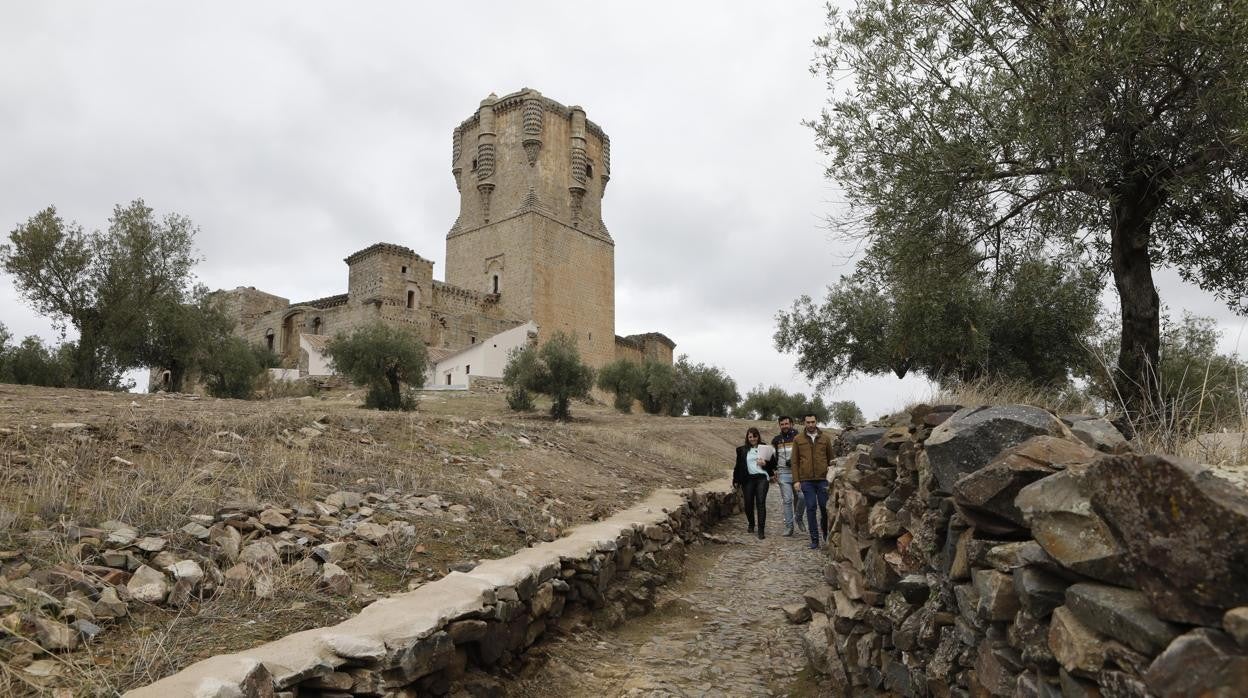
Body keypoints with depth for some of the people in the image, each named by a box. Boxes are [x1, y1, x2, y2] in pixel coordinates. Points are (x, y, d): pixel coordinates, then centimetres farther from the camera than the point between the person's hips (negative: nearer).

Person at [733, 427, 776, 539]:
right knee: (749, 503, 6)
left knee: (761, 502, -10)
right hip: (748, 479, 2)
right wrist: (736, 480, 8)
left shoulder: (765, 448, 7)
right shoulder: (742, 450, 9)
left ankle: (761, 529, -7)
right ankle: (751, 525, 29)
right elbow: (738, 465, 11)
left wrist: (765, 464, -11)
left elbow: (772, 464, 9)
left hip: (762, 478, -2)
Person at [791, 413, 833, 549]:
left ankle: (826, 533, 26)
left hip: (823, 479, 0)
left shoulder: (825, 438, 7)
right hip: (806, 480, 0)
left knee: (825, 507, 2)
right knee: (810, 508, 2)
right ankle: (814, 539, 9)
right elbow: (795, 461, 5)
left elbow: (831, 459, 11)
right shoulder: (798, 440, 6)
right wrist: (796, 480, -2)